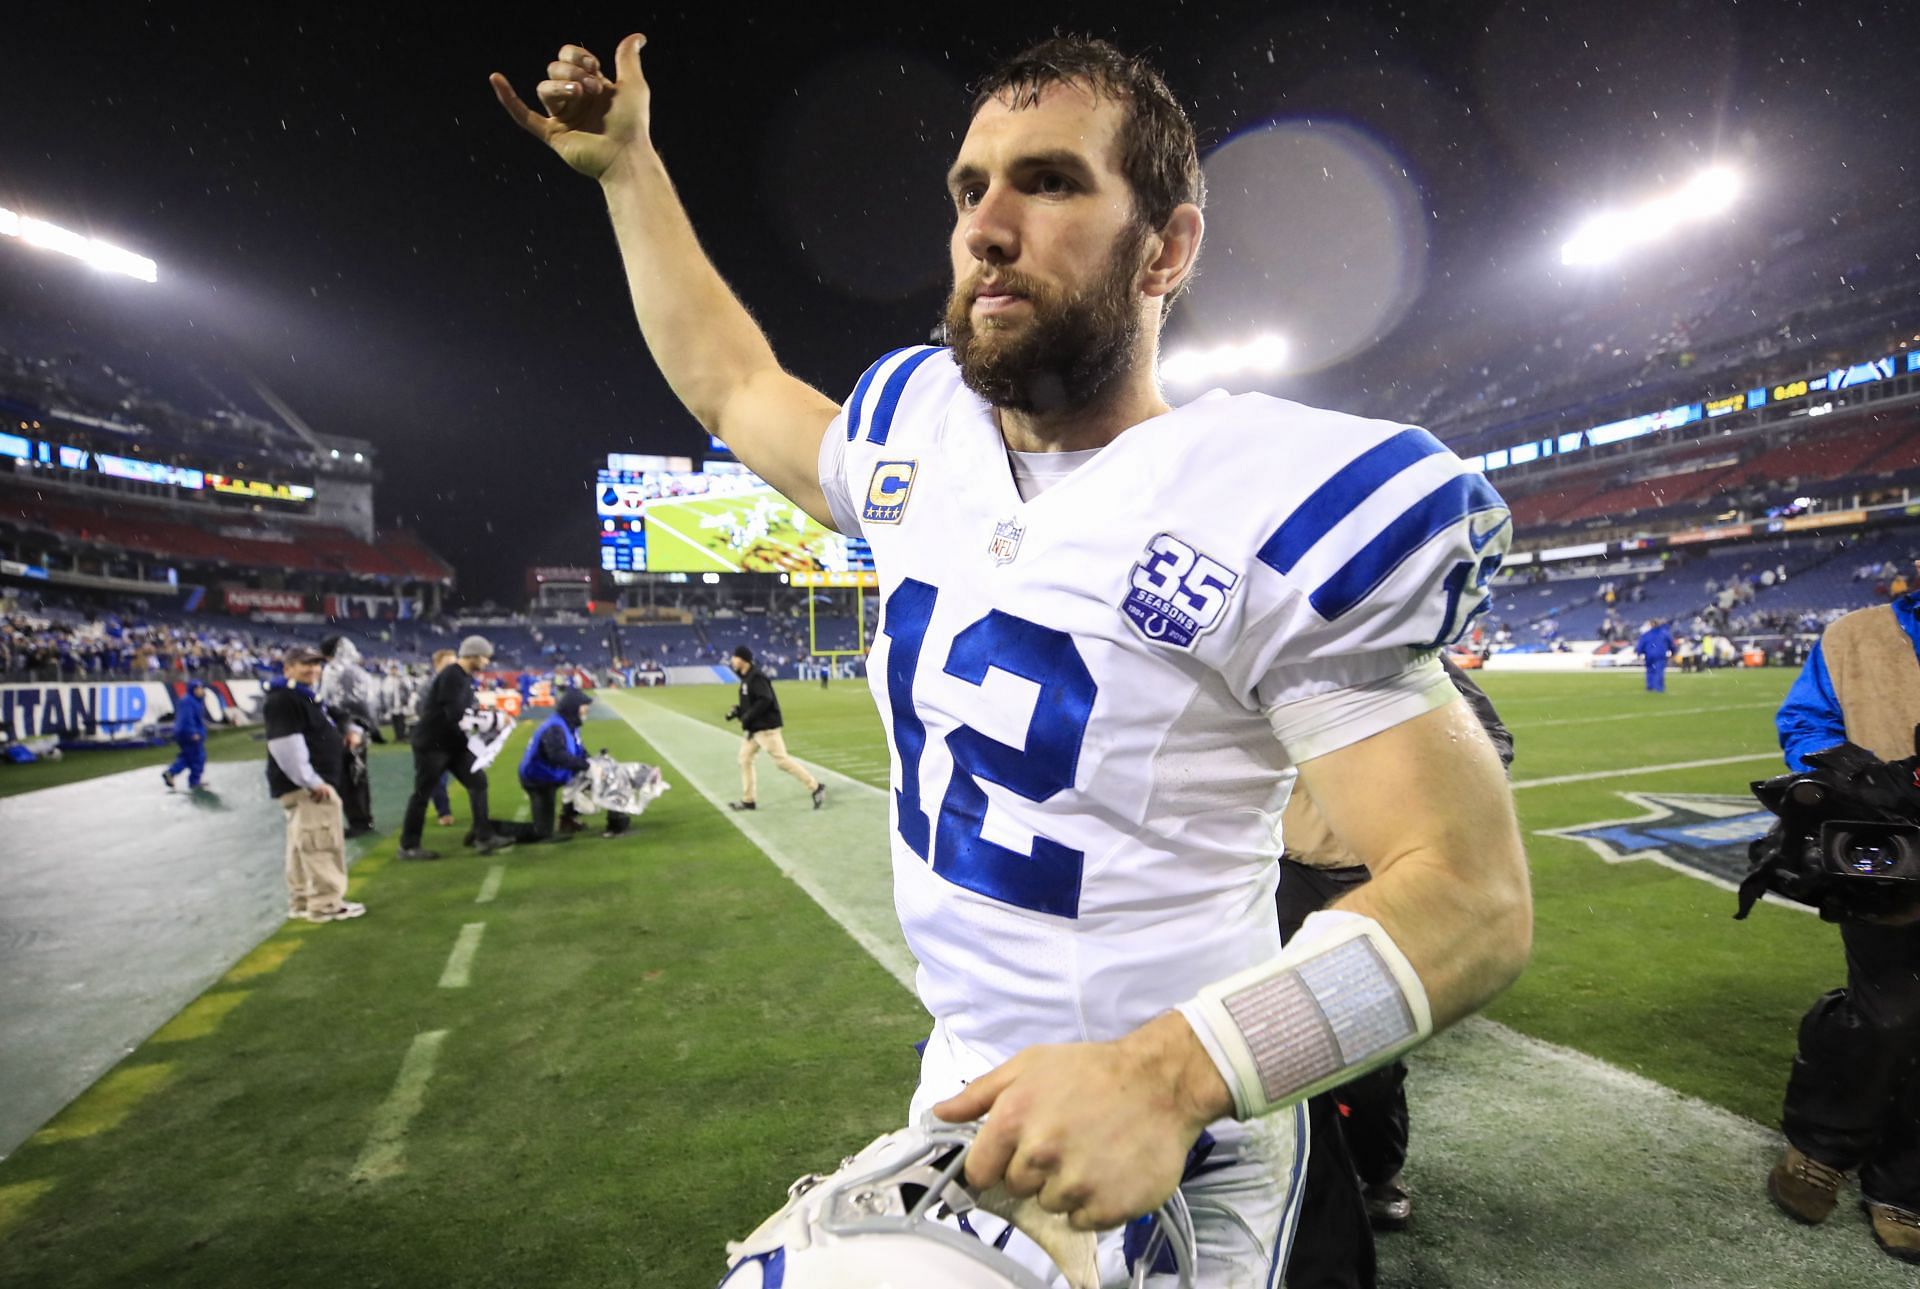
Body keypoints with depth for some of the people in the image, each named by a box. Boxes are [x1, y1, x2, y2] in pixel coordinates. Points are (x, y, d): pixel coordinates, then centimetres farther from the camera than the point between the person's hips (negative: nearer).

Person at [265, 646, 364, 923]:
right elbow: (285, 745, -23)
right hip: (304, 785, -11)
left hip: (309, 783, 11)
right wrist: (311, 782, -24)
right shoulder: (282, 700, -15)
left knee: (303, 845, 16)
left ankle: (302, 901, 24)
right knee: (322, 843, -10)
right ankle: (326, 903, -5)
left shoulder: (307, 697, 19)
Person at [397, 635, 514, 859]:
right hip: (431, 743, -9)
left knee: (478, 781, 1)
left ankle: (484, 838, 3)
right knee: (422, 794, 2)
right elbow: (456, 714, -28)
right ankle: (408, 847, 15)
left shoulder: (466, 676, 10)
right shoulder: (452, 675, -20)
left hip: (453, 743, 9)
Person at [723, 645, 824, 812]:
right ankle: (748, 800, 20)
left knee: (781, 760, -10)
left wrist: (746, 718, -22)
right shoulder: (746, 678, 13)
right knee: (744, 759, 12)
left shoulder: (756, 677, -17)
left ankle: (815, 787, -4)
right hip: (754, 728, 10)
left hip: (766, 727, -10)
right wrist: (737, 711, 7)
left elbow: (765, 701, -26)